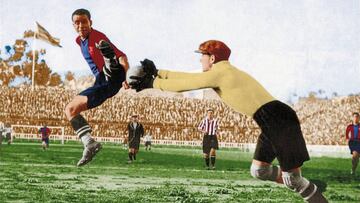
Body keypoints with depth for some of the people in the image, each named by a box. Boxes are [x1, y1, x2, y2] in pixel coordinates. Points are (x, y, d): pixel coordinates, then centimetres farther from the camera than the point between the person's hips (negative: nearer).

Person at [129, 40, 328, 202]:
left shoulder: (219, 73, -10)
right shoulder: (224, 73, 19)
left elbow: (183, 84, -4)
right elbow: (189, 78, 25)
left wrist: (152, 83, 7)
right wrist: (157, 73, 26)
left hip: (280, 121, -10)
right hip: (273, 122, 10)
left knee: (293, 179, -8)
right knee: (258, 171, 12)